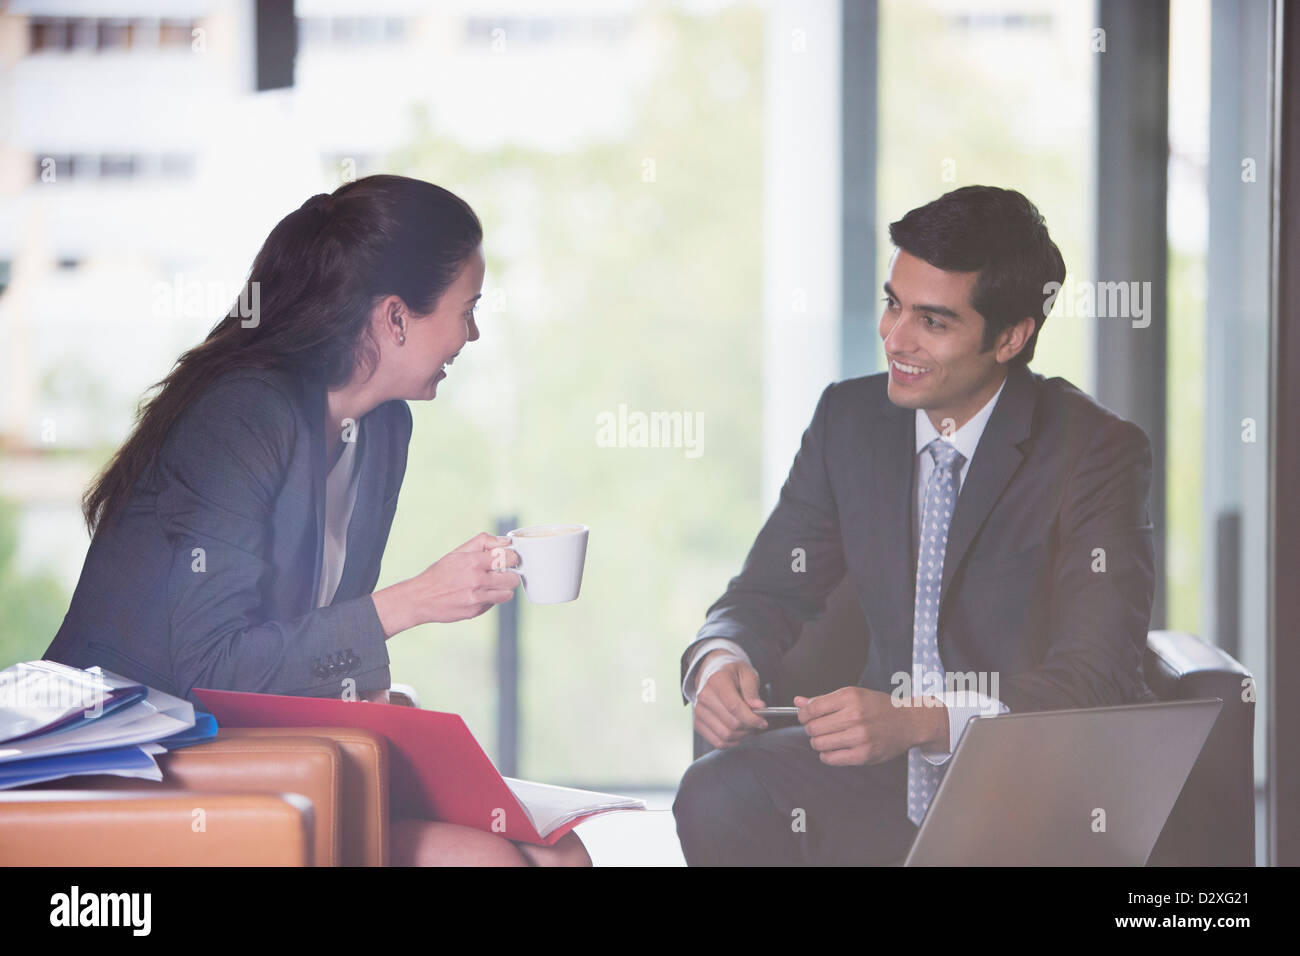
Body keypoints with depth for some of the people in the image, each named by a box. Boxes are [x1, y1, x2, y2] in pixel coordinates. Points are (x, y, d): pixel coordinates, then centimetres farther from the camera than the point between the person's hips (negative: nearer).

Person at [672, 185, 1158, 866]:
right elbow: (767, 594, 11)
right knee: (718, 797, -23)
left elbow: (1094, 680, -19)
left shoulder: (1098, 451, -11)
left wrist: (921, 721, -35)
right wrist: (718, 661, -15)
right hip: (885, 770, 5)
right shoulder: (849, 418, 6)